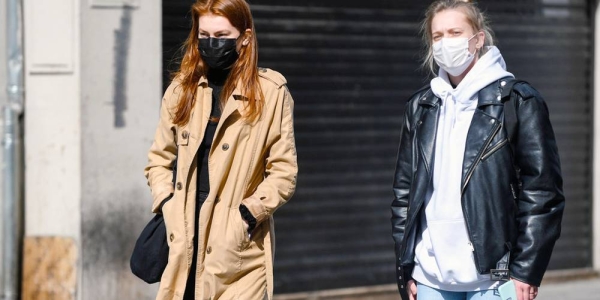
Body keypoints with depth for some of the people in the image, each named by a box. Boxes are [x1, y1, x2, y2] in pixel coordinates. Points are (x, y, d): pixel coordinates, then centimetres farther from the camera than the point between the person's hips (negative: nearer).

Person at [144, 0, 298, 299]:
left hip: (239, 246, -3)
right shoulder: (181, 90, 11)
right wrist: (166, 203, 0)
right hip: (184, 239, 4)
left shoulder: (271, 92, -1)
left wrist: (248, 214, -11)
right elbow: (159, 159, 17)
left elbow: (284, 173, 0)